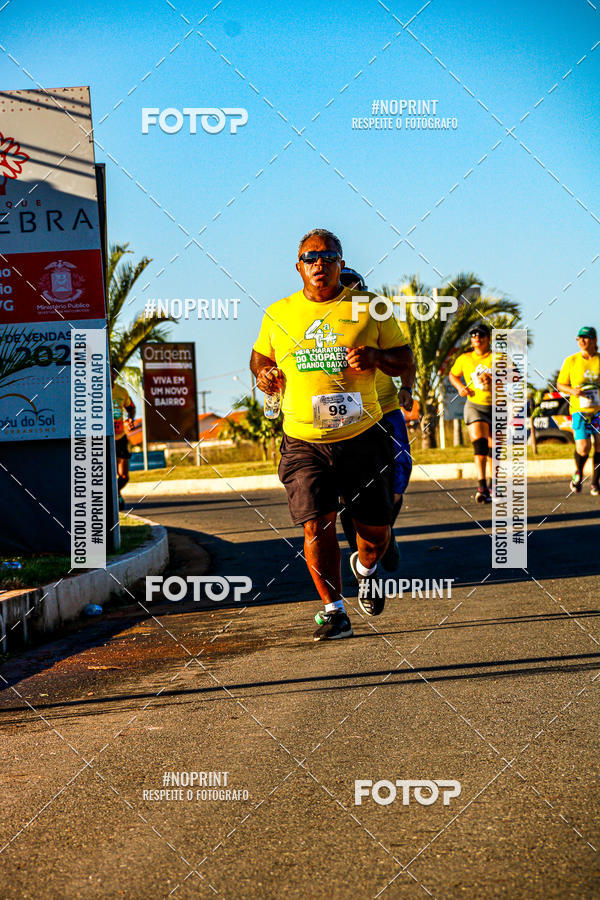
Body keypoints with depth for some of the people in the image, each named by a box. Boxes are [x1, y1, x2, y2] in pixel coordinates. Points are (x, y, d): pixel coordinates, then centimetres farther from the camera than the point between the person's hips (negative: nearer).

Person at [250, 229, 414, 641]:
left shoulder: (369, 308, 2)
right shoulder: (278, 314, 5)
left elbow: (405, 358, 6)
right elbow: (259, 357, 21)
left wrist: (376, 356, -14)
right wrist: (264, 373, -2)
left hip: (362, 436, 0)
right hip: (304, 442, 0)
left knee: (375, 529, 6)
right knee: (316, 524, -13)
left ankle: (365, 568, 42)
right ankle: (334, 612, -1)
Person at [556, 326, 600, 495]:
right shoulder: (571, 361, 3)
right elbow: (560, 384, 10)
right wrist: (572, 390, -9)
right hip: (579, 410, -1)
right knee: (583, 449, -12)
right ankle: (578, 473, 19)